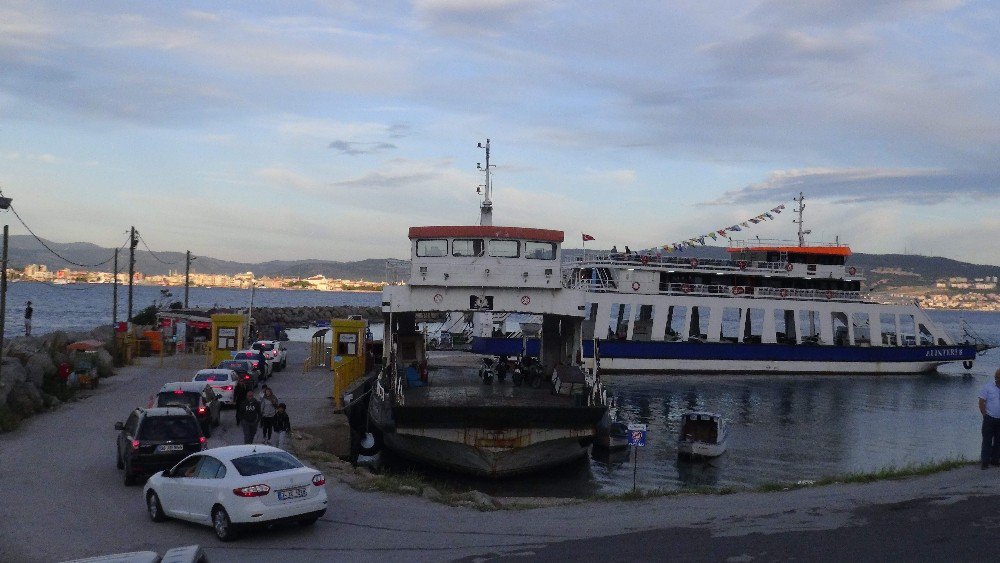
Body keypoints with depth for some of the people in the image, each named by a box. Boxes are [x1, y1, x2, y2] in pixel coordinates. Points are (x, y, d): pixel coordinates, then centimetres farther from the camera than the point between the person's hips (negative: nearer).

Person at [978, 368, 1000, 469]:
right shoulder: (988, 387, -5)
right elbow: (981, 402, -5)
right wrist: (986, 415, -9)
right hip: (990, 419, -3)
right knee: (987, 440, -1)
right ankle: (985, 462, 4)